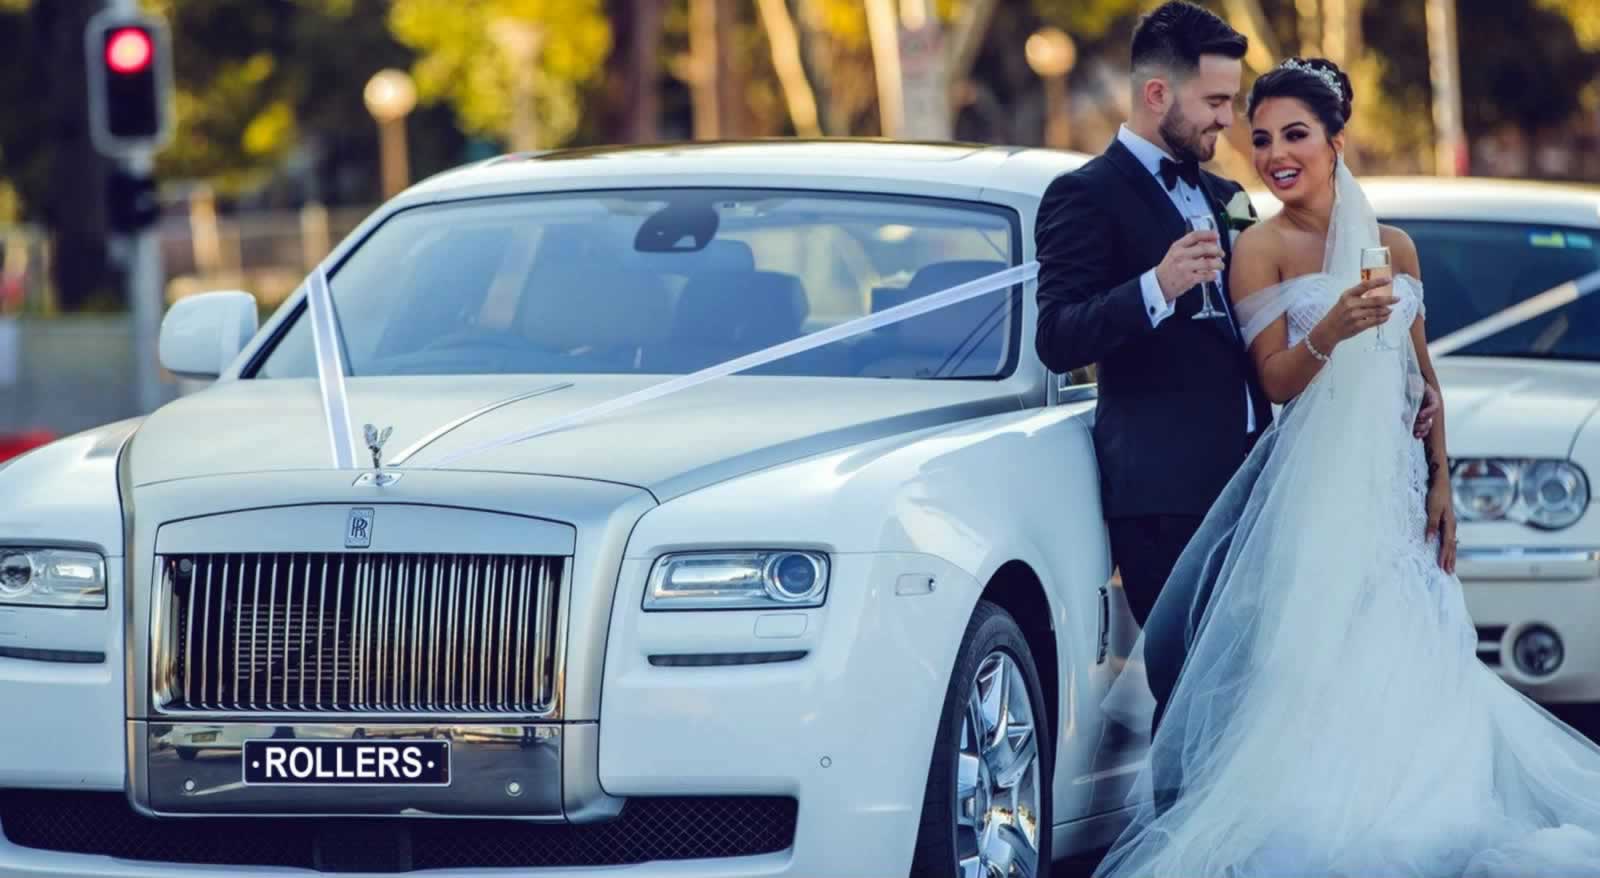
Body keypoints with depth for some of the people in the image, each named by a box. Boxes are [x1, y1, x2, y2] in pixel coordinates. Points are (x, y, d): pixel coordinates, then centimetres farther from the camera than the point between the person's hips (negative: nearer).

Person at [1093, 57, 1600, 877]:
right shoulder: (1262, 248, -4)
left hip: (1396, 482, 5)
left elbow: (1422, 378, 14)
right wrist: (1331, 331, -28)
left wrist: (1440, 485, 8)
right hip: (1313, 485, -5)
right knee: (1319, 664, -10)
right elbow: (1276, 381, -10)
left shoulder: (1394, 247, 9)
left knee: (1404, 658, 2)